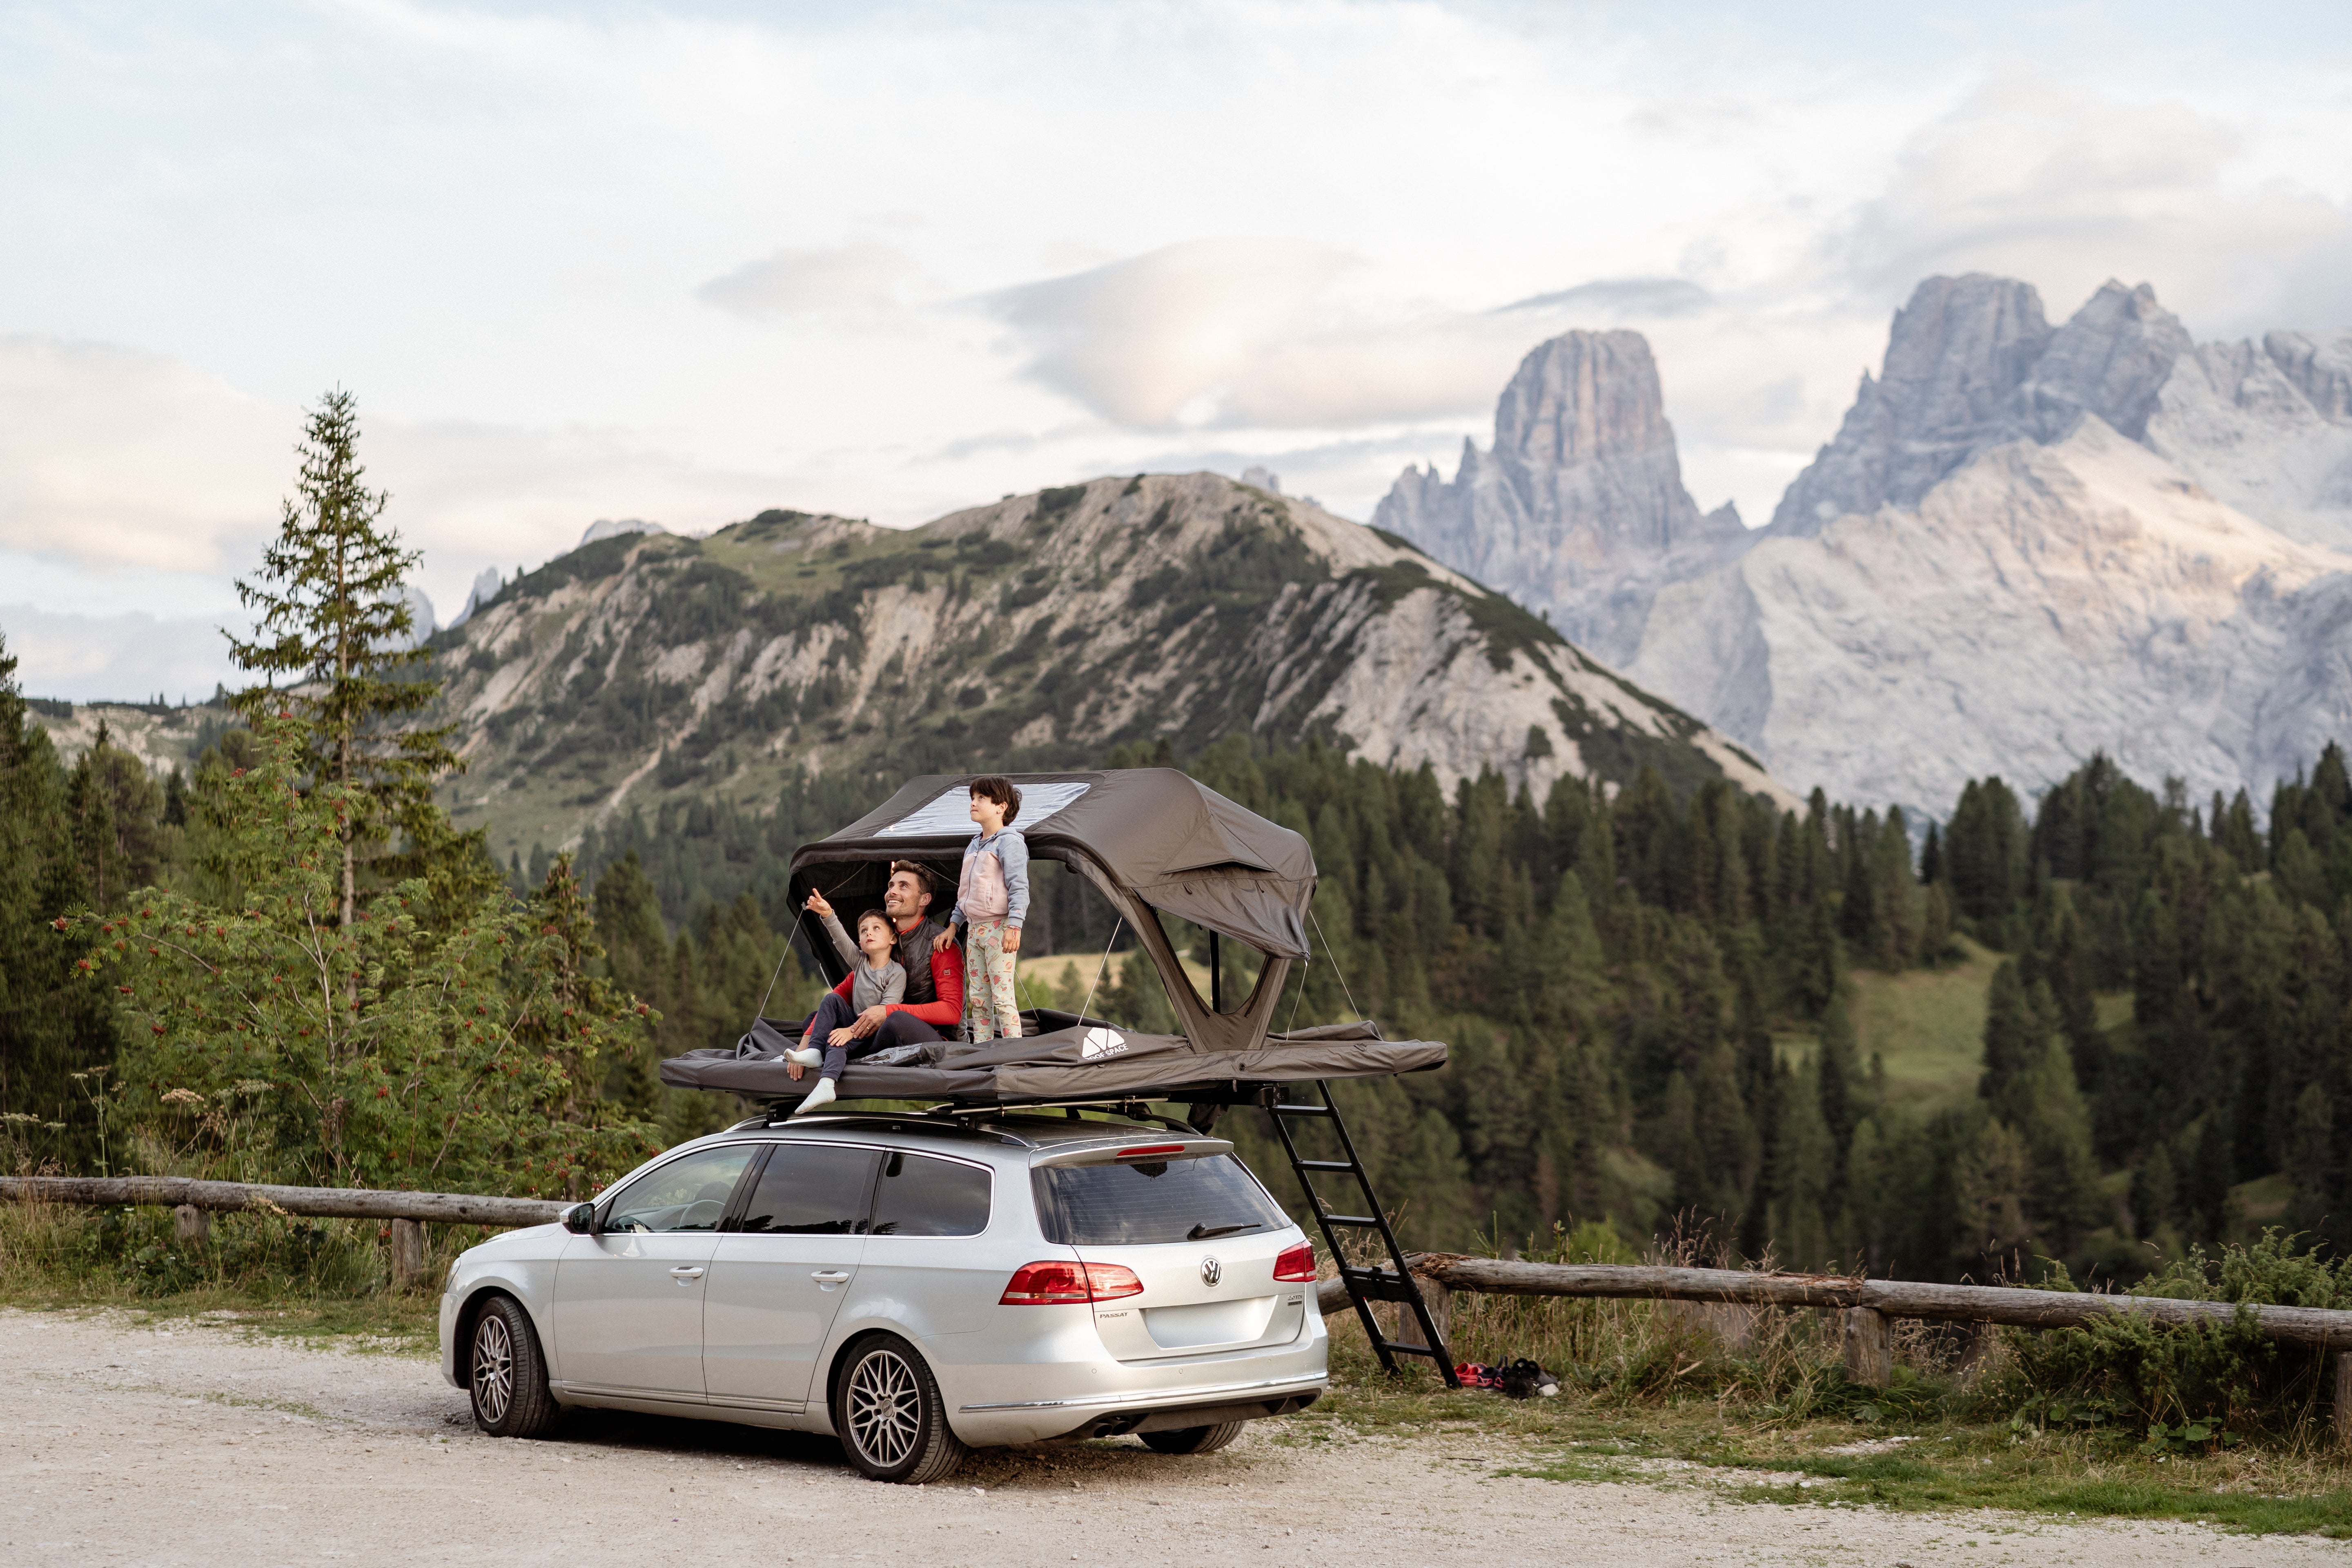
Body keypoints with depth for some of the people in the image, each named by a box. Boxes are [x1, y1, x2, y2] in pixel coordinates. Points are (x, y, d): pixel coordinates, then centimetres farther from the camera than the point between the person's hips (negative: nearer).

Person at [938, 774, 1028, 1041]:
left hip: (999, 927, -9)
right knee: (977, 998, 7)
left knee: (1002, 996, -12)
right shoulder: (974, 846, 19)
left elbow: (1019, 888, -14)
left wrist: (1014, 927, -22)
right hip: (974, 929, 9)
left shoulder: (1009, 842, -7)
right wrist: (953, 926, 21)